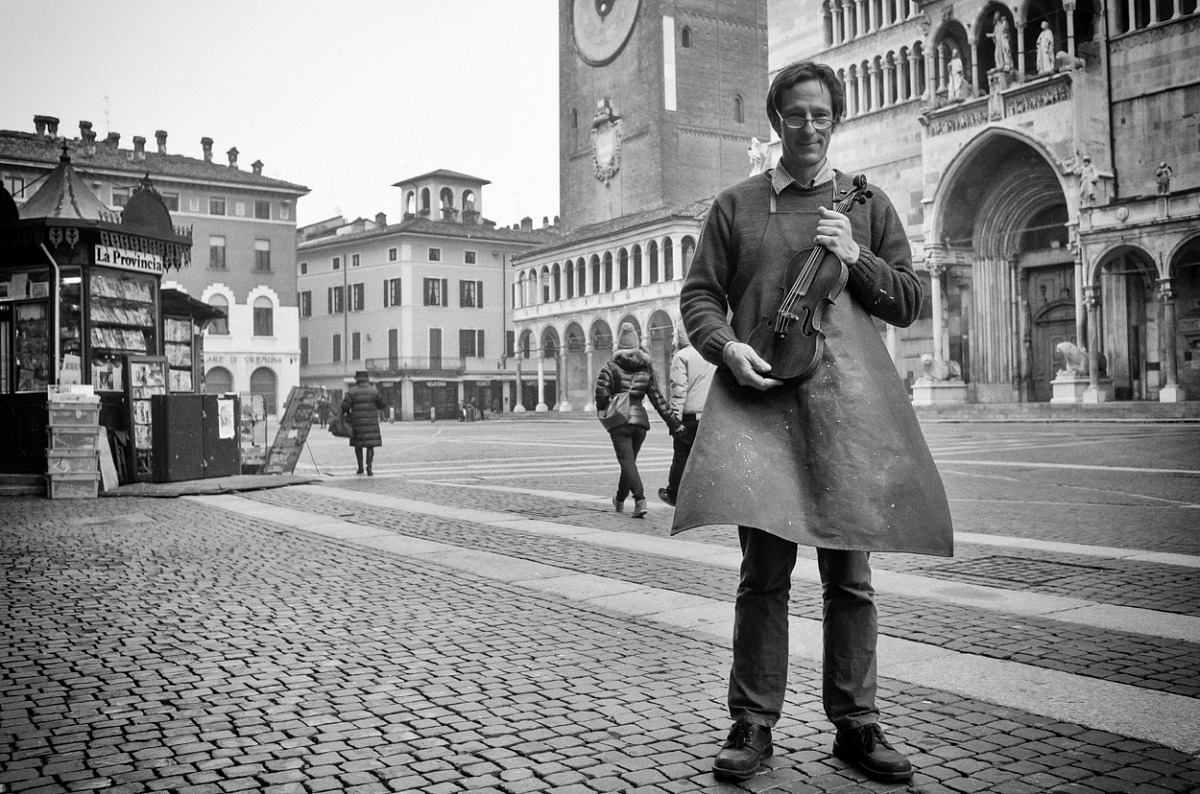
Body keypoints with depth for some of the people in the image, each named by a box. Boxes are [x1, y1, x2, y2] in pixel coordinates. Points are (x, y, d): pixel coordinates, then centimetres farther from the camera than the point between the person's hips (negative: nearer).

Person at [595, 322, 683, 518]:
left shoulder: (611, 366, -4)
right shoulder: (646, 367, 5)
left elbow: (601, 392, -11)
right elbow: (656, 397, 2)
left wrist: (603, 413, 8)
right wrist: (672, 422, 5)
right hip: (640, 418, 4)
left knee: (627, 461, -5)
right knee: (629, 460, 18)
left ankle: (640, 501, -22)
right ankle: (620, 501, 31)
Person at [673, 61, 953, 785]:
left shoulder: (868, 203, 16)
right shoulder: (736, 205, 14)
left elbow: (911, 302, 15)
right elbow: (699, 295, 11)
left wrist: (856, 258, -2)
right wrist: (727, 345, -8)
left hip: (848, 401, 1)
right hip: (760, 398, -1)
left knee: (850, 573, 5)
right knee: (764, 570, -6)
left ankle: (856, 725, 17)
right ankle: (753, 725, 7)